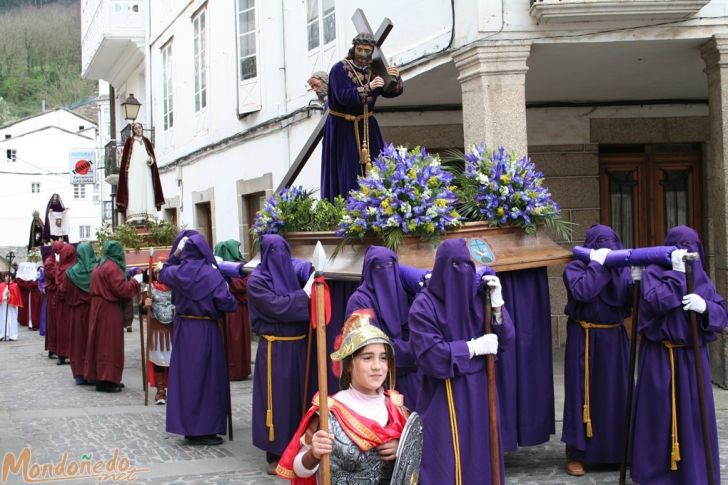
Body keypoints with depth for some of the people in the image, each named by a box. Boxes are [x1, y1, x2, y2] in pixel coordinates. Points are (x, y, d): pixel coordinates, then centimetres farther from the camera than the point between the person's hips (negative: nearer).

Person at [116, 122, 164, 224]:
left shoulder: (146, 141, 19)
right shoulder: (129, 141, 10)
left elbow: (152, 155, 15)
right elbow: (125, 157, 4)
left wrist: (151, 159, -9)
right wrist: (126, 170, -9)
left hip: (145, 170, 3)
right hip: (133, 170, -3)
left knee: (146, 192, -5)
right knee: (134, 192, -13)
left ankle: (147, 217, -9)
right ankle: (134, 217, -21)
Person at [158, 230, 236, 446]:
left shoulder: (177, 271, -1)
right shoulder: (210, 274, -15)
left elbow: (163, 273, 23)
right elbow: (227, 303, -18)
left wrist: (174, 255, 14)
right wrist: (213, 306, 3)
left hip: (183, 328, 5)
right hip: (205, 330, -5)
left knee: (185, 375, 12)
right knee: (205, 376, 2)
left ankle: (186, 425, 18)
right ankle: (203, 430, 4)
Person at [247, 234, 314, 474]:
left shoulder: (291, 273, 9)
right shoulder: (257, 281, -9)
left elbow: (302, 305, 11)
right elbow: (278, 308, -18)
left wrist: (315, 280, -3)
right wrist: (305, 293, -17)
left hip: (297, 346, 6)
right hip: (275, 349, -6)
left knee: (298, 395, 10)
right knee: (277, 398, 0)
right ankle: (275, 455, 9)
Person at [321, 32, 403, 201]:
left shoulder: (373, 69, 1)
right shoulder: (339, 69, -13)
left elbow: (391, 92, -1)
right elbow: (343, 96, -26)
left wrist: (396, 79, -23)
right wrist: (368, 88, -36)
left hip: (367, 126, 5)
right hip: (342, 127, -5)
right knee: (347, 170, -7)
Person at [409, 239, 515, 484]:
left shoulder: (476, 296, 6)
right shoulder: (424, 305, -10)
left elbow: (504, 340, 3)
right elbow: (431, 356, -19)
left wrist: (497, 304, -10)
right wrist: (473, 347, -14)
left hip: (478, 392, 5)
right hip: (444, 398, -5)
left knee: (480, 456, 10)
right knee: (447, 464, -2)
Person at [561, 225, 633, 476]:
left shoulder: (621, 268, 7)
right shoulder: (575, 268, -5)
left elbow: (629, 300, -5)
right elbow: (582, 292, -25)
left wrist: (637, 279, -21)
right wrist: (597, 264, -19)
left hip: (615, 338, 4)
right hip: (585, 339, -4)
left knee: (617, 392, 7)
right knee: (582, 393, -1)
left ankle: (619, 450, 19)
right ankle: (577, 454, 7)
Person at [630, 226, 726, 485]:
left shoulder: (702, 278, 9)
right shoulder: (654, 272, -4)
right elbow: (656, 302, -22)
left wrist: (705, 307, -18)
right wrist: (677, 273, -20)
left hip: (693, 358, 4)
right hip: (660, 358, -4)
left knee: (694, 416, 6)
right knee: (659, 415, 1)